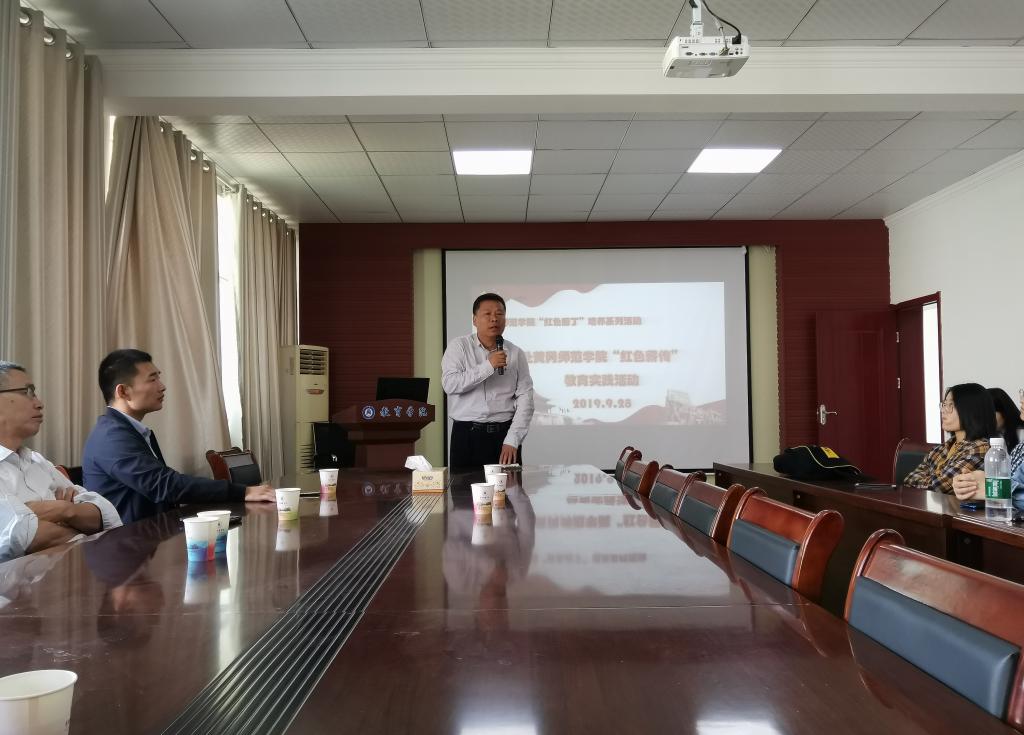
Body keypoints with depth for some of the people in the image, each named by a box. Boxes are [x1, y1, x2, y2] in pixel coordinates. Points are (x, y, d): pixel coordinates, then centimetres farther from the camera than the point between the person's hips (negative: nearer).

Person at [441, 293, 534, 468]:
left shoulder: (516, 353, 4)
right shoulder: (459, 347, 2)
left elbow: (525, 398, -1)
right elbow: (449, 384, -13)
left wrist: (512, 440, -10)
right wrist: (488, 366, -18)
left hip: (505, 433, 1)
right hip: (467, 434, -1)